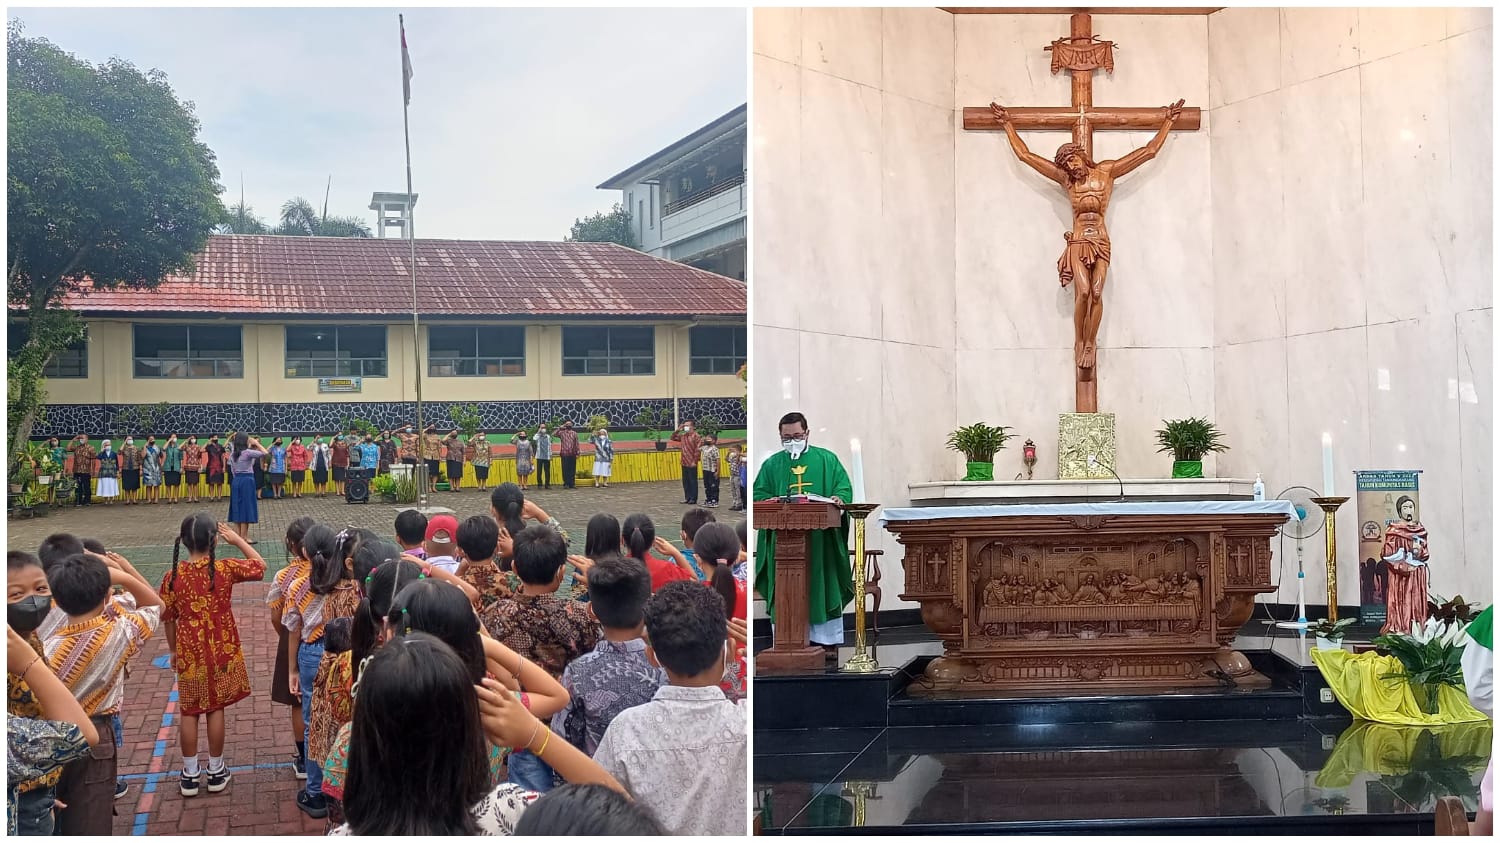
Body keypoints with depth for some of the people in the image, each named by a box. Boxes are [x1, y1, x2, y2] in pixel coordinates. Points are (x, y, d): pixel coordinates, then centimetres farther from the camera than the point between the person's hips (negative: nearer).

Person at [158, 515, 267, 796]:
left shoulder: (172, 576, -10)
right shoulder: (226, 568, -13)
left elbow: (167, 619, -1)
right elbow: (260, 565, 5)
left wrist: (173, 650, 14)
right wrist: (236, 539, 9)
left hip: (189, 654, 0)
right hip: (221, 651, 0)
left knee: (189, 712, 12)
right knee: (216, 709, 11)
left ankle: (190, 775, 19)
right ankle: (216, 771, 21)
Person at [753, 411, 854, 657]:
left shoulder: (827, 460, 12)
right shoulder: (772, 464, 14)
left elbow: (844, 487, 6)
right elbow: (758, 495, 8)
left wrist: (838, 498, -16)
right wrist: (772, 503, -13)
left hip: (821, 537, -1)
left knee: (822, 587, -1)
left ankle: (828, 641, 4)